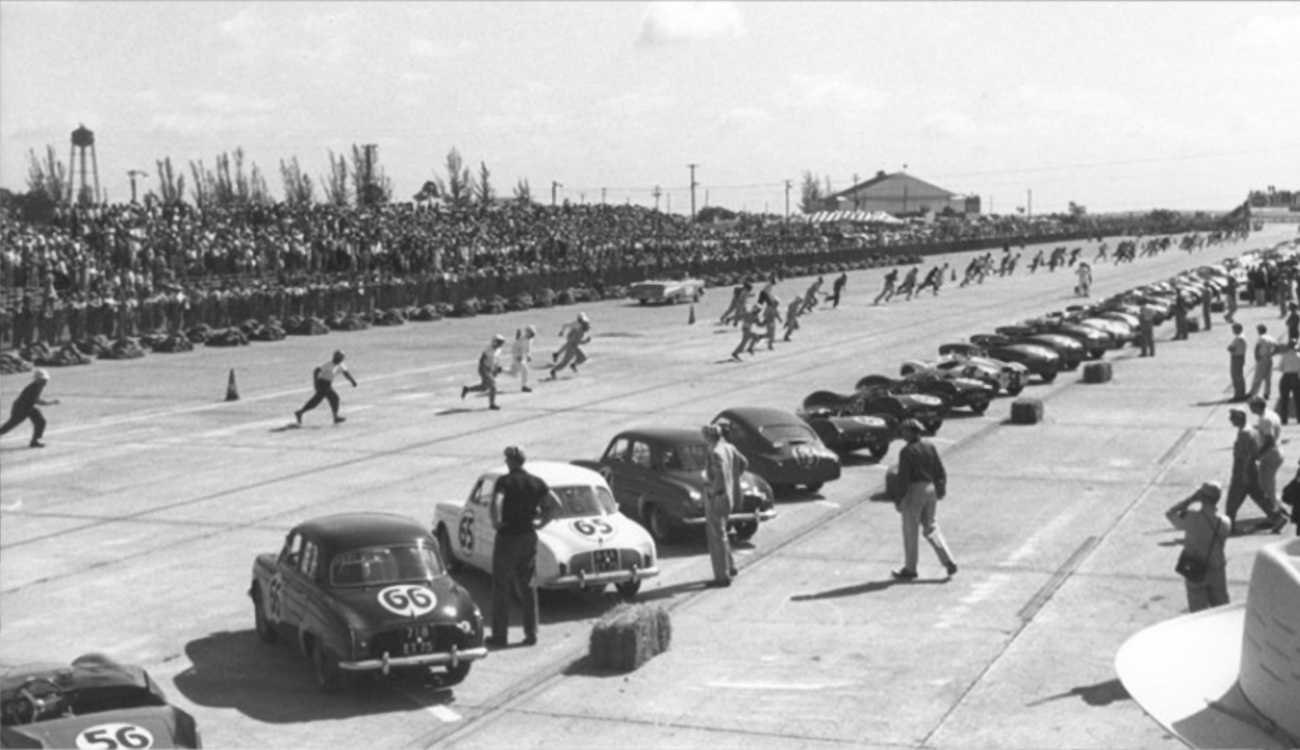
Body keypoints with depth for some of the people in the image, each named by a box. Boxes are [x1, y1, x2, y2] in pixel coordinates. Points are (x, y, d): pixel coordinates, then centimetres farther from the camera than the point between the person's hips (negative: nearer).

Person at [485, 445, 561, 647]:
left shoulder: (505, 481, -12)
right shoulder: (536, 482, 3)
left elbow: (496, 503, -30)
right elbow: (556, 505, 0)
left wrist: (496, 522, -14)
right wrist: (541, 523, 7)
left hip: (507, 538, -4)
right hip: (529, 538, 5)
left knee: (501, 588, 5)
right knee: (528, 587, 12)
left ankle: (500, 635, 8)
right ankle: (531, 633, 12)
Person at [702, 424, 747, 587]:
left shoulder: (715, 453, -23)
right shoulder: (729, 448, 4)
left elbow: (720, 476, -31)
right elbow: (744, 463, 18)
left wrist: (712, 491, -17)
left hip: (716, 498, -9)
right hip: (728, 495, 9)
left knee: (717, 537, 0)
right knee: (719, 534, 24)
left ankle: (723, 576, 6)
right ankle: (730, 566, 32)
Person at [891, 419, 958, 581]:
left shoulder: (906, 452, -13)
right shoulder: (930, 448, 5)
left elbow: (903, 477, -15)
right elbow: (940, 472, 6)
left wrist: (899, 499, -10)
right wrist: (941, 489, 16)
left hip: (914, 491, -6)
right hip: (930, 489, 6)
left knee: (910, 531, 6)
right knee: (931, 528, 16)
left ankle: (910, 569, 15)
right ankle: (948, 561, 3)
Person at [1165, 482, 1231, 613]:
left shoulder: (1191, 518, -22)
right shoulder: (1225, 522, -13)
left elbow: (1170, 513, -6)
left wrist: (1192, 498, -8)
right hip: (1217, 571, 2)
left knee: (1200, 612, 10)